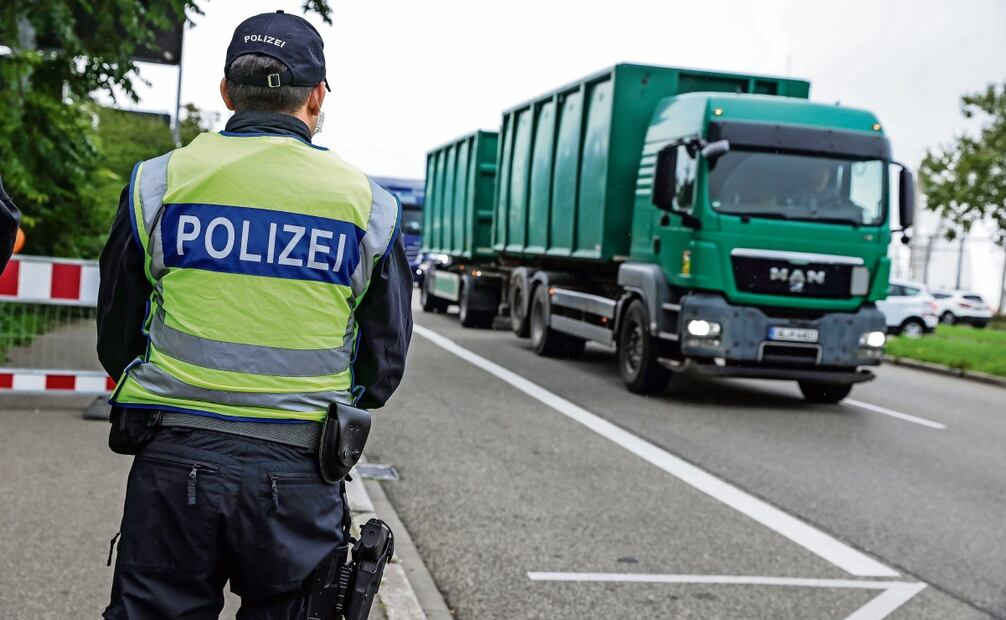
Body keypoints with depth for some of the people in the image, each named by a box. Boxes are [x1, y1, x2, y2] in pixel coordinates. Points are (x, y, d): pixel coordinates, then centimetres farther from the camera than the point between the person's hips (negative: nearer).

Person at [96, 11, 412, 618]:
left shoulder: (159, 182, 2)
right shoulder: (369, 204, 2)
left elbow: (116, 341, 9)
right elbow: (384, 366, 8)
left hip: (174, 460, 0)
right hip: (300, 475, 0)